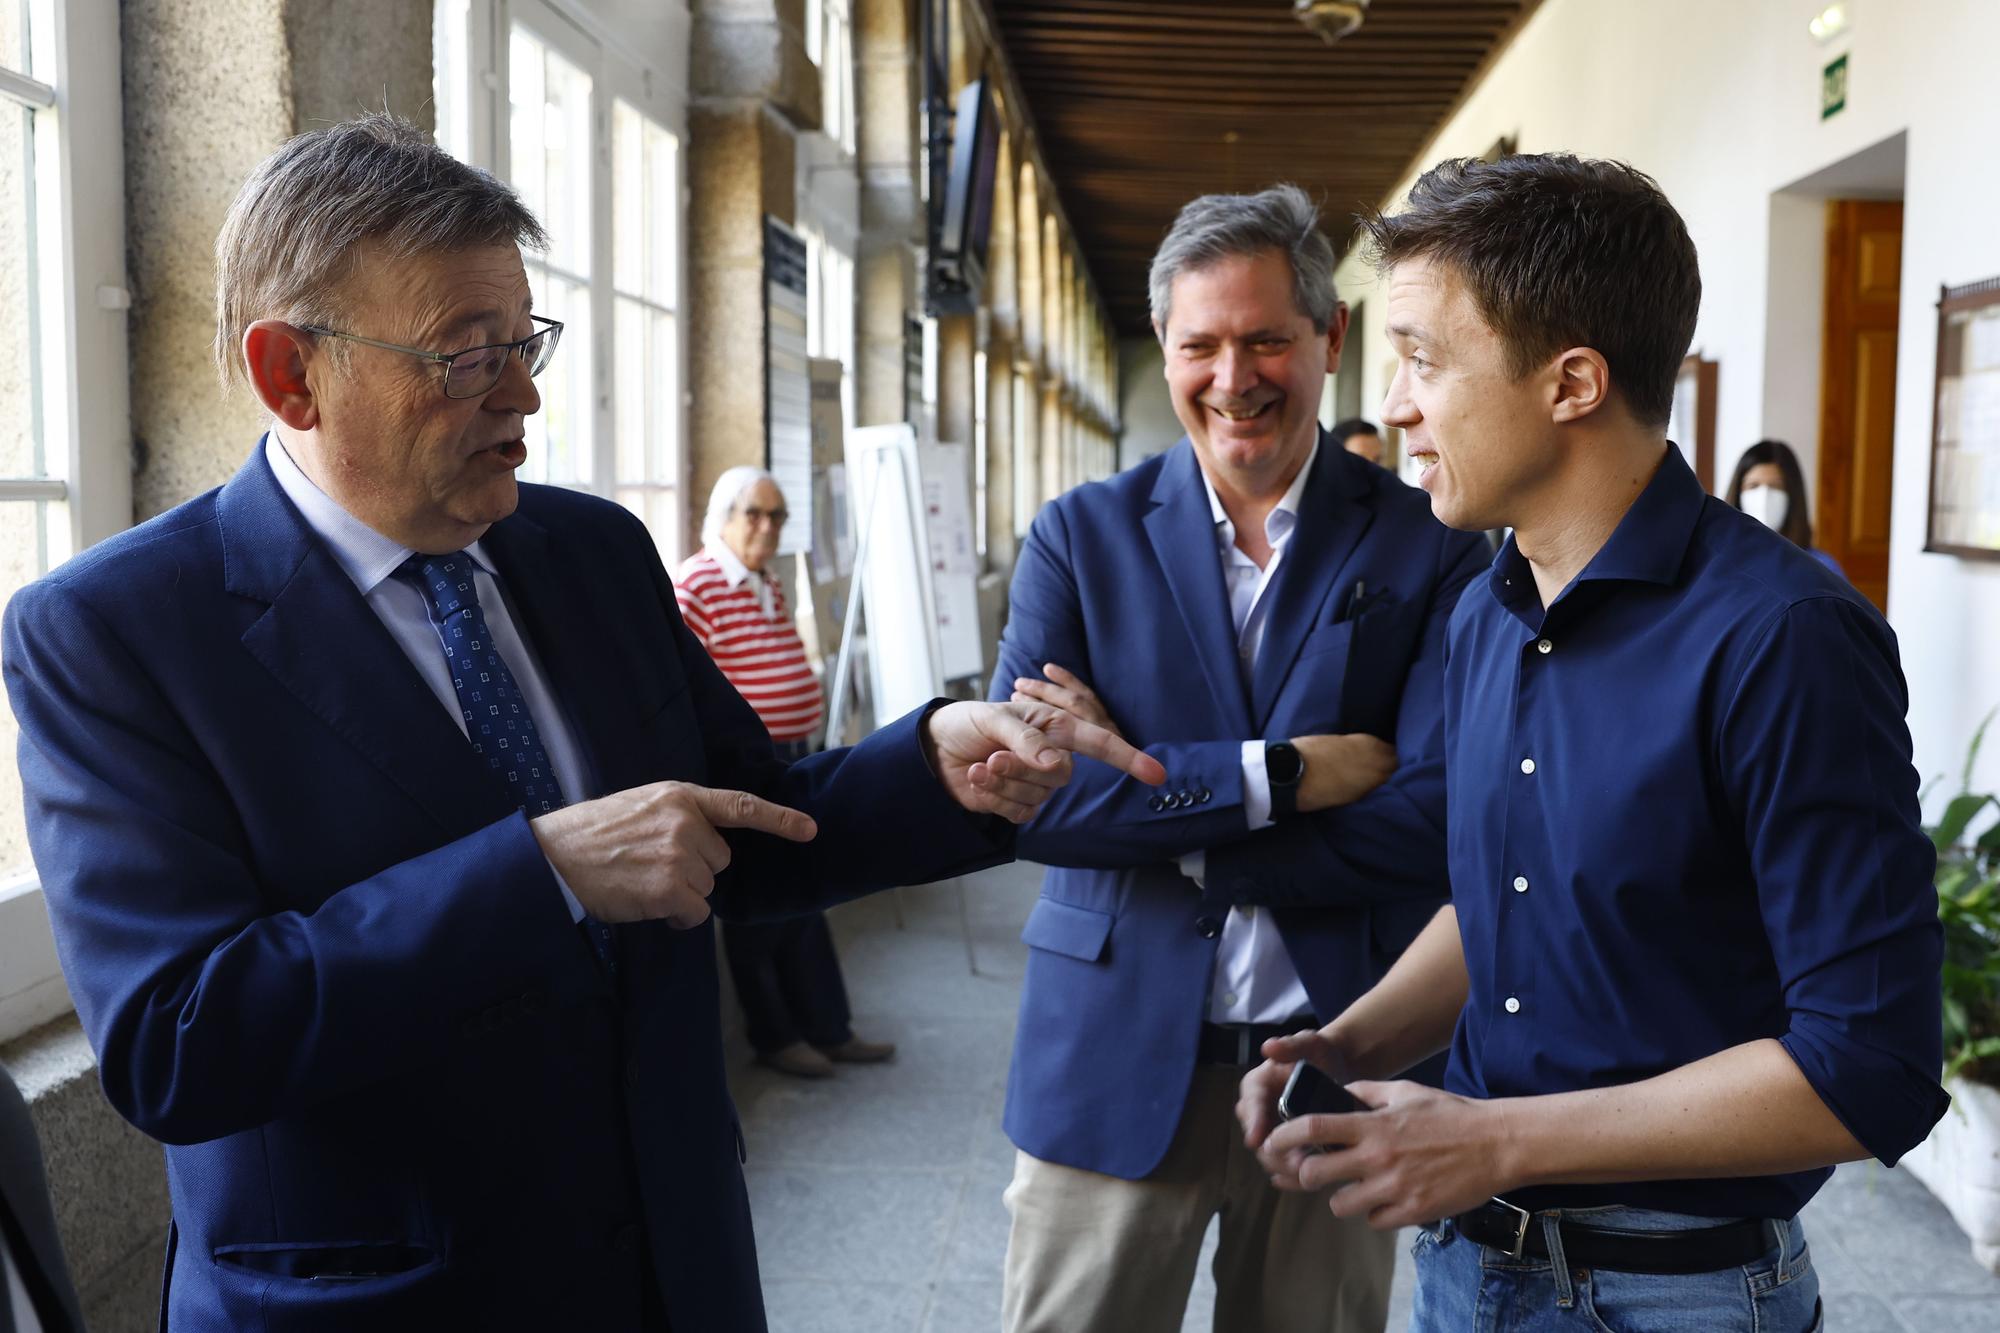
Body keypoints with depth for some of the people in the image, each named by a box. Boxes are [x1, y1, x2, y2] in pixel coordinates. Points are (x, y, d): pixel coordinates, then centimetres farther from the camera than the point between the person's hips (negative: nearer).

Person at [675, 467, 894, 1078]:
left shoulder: (770, 587, 14)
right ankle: (774, 1036, 18)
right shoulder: (695, 585, -14)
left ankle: (828, 1029, 24)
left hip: (792, 764, 9)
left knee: (804, 903, 14)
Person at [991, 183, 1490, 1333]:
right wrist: (1278, 773, -18)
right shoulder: (1081, 535, 0)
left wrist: (1138, 783, -15)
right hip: (1114, 1064, 0)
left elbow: (1436, 821, -13)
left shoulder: (1431, 549, -4)